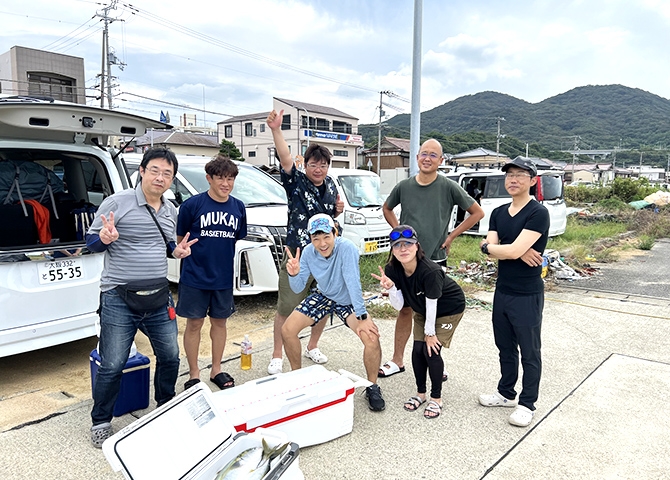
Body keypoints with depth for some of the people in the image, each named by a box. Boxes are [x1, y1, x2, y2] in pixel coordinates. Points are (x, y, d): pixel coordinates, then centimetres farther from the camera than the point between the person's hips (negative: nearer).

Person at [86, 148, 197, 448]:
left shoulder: (171, 210, 11)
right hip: (119, 299, -5)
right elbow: (91, 241, -3)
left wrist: (177, 251, 3)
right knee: (112, 366, 1)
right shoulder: (117, 202, -8)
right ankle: (100, 423, 25)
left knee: (170, 358, 13)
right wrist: (104, 238, -26)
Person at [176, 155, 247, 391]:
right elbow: (180, 240, -3)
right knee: (194, 324, 7)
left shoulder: (238, 207, 0)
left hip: (224, 277, 4)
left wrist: (223, 255, 5)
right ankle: (194, 374, 23)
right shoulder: (192, 205, -12)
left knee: (219, 321, 15)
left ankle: (216, 370, 31)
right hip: (195, 277, -3)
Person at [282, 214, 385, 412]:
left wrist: (362, 317, -37)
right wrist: (294, 274, -35)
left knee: (371, 337, -25)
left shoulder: (346, 248, -32)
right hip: (323, 296, 4)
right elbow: (298, 288, -13)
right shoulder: (308, 252, -18)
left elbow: (353, 282, -36)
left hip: (348, 300, -4)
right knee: (287, 330, -7)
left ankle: (372, 387, 1)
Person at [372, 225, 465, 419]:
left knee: (432, 350, -11)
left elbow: (432, 304, -26)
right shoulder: (392, 269, -23)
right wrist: (390, 287, -37)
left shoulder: (430, 271, -38)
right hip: (422, 310, 5)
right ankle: (420, 393, 21)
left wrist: (430, 332, -14)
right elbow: (399, 305, -18)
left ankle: (436, 398, 9)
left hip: (449, 309, -5)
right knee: (418, 349, -1)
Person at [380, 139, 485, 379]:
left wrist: (452, 236, -2)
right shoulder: (404, 186, 2)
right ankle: (397, 360, 22)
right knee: (405, 309, 10)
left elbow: (477, 213, 2)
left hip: (435, 259, -2)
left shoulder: (449, 187, -6)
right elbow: (387, 209, 20)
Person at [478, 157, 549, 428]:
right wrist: (518, 251, -19)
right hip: (502, 290, 7)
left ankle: (526, 404, 22)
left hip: (527, 295, -7)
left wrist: (487, 246, -8)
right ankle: (506, 393, 35)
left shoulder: (538, 213, -15)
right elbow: (491, 249, -3)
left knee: (529, 352, 8)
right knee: (505, 347, 19)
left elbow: (513, 250, -24)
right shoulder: (499, 213, 8)